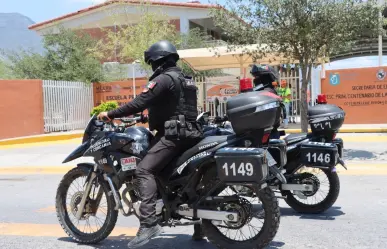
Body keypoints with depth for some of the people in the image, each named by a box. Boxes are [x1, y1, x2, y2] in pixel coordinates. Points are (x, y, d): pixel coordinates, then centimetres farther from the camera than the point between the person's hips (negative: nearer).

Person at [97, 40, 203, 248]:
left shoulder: (163, 79, -10)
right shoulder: (182, 78, 22)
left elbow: (139, 103, -18)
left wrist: (110, 114, -11)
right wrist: (147, 116, 40)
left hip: (172, 134, -11)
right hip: (188, 133, 11)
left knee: (144, 170, -21)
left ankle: (149, 223, -34)